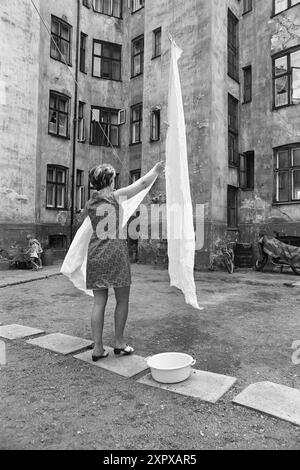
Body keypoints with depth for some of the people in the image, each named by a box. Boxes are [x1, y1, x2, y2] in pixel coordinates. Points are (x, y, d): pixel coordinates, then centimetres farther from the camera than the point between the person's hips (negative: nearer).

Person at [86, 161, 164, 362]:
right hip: (115, 252, -5)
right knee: (122, 300, 9)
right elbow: (143, 183, 3)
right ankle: (119, 343, 18)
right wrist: (156, 170, 21)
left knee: (99, 302, 8)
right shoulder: (116, 196, -4)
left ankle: (98, 348, 12)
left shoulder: (90, 204, 11)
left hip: (95, 254, 5)